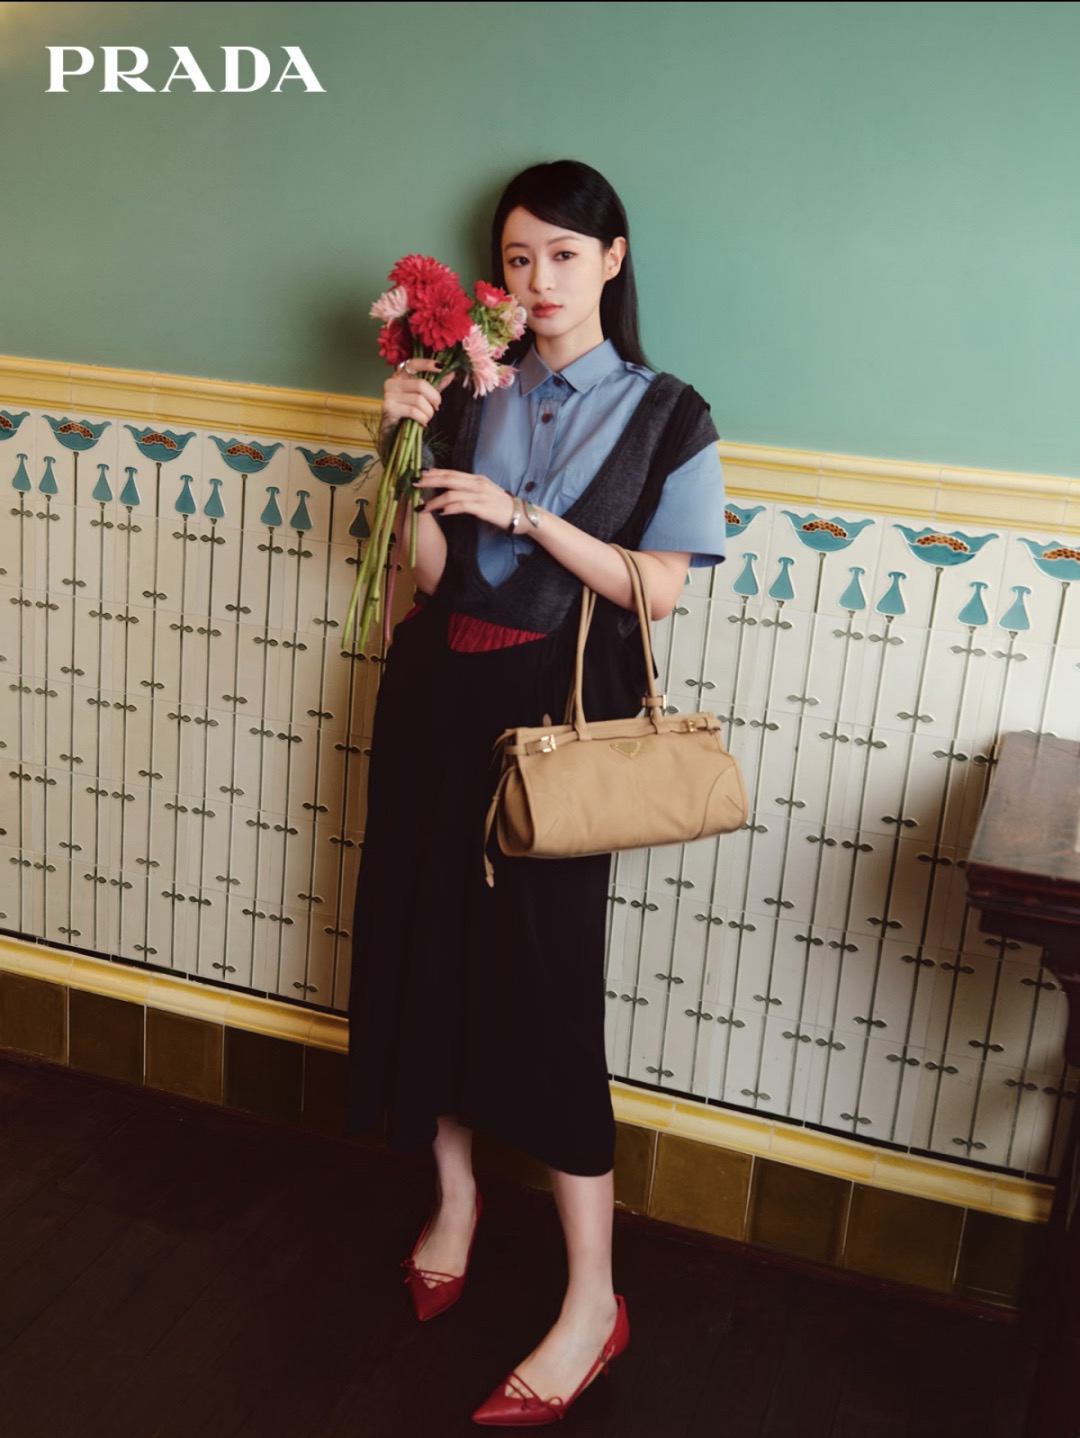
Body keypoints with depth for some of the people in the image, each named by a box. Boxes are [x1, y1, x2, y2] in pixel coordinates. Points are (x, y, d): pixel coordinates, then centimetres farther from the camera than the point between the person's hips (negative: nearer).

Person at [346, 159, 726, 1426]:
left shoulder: (665, 415, 0)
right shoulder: (472, 394, 8)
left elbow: (655, 588, -7)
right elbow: (427, 571, 2)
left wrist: (524, 512, -15)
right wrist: (408, 445, -10)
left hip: (555, 707, -4)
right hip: (439, 690, 4)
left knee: (542, 975, -6)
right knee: (425, 938, 8)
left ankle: (592, 1300, 7)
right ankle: (454, 1200, 33)